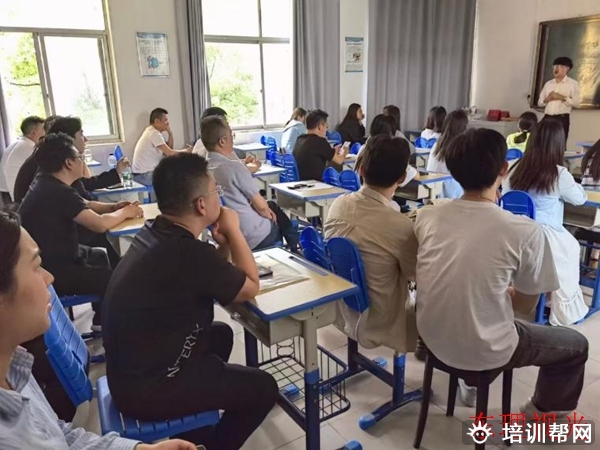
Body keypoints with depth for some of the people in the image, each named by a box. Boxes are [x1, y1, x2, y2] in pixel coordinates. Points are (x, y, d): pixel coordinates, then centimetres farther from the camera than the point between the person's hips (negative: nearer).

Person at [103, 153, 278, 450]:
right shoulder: (188, 252, -30)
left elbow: (211, 276, 10)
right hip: (144, 389, -9)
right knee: (263, 388, 1)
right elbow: (250, 287, -13)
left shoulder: (155, 232, -2)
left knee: (221, 334, 25)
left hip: (130, 367, 9)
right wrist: (233, 231, -6)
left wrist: (223, 244, -6)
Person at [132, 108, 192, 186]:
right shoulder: (154, 133, -16)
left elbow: (168, 150, 11)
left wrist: (170, 133, 0)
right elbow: (170, 153, -20)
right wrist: (186, 150, -6)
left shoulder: (152, 131, 13)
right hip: (145, 175, -9)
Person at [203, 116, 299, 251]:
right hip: (253, 238, -7)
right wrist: (269, 214, 3)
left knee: (272, 206, 27)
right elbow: (261, 206, -18)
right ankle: (297, 250, 42)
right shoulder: (233, 166, -25)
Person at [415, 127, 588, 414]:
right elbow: (525, 306, -5)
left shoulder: (427, 217, -8)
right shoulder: (525, 231, -20)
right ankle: (539, 414, 38)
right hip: (482, 351, -4)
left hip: (432, 338, 5)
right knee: (576, 344, 22)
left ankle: (470, 385, 46)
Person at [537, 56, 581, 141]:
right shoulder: (548, 83, 15)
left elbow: (577, 103, -6)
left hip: (562, 118, -4)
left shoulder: (573, 83, 2)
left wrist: (563, 98, -15)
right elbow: (539, 103, 15)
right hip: (547, 118, 4)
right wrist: (546, 99, -6)